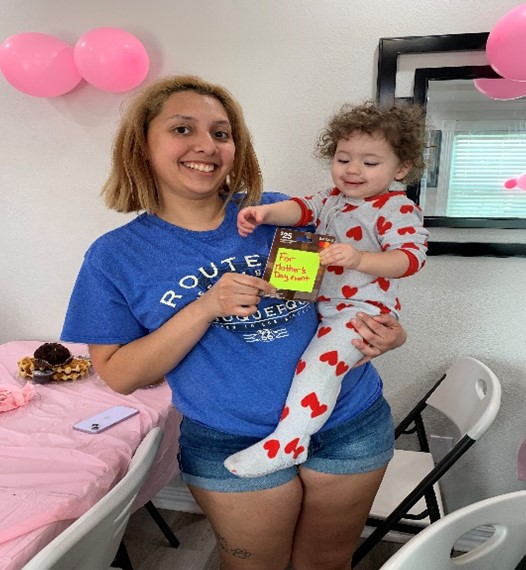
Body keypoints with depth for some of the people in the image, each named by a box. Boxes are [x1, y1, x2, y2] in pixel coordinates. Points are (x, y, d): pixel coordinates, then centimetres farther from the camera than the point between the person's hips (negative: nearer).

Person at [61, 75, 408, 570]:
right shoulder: (116, 256, -8)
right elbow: (119, 375, -9)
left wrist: (383, 329, -13)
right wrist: (204, 308, -24)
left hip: (351, 425, 3)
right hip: (232, 446, -2)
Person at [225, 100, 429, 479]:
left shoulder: (397, 209, -7)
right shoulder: (331, 199, 13)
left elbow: (411, 257, -18)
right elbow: (301, 209, -4)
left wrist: (359, 258, -35)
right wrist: (266, 212, -26)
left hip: (363, 308, -8)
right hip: (317, 303, 9)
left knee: (321, 358, -27)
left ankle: (288, 442, -21)